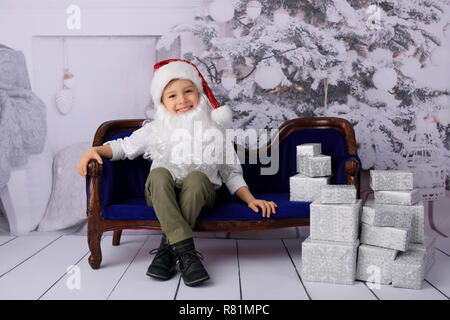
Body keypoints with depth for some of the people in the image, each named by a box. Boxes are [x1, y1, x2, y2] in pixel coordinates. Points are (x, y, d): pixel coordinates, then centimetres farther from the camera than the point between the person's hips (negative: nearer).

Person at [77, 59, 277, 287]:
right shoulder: (154, 131, 7)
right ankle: (185, 251, -41)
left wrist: (250, 199, -2)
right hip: (162, 196, 1)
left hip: (199, 194, 0)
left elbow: (231, 173, 10)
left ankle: (167, 249, -30)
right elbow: (123, 146, 14)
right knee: (159, 173, -32)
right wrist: (95, 150, -4)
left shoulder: (214, 132, 7)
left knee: (196, 176, -33)